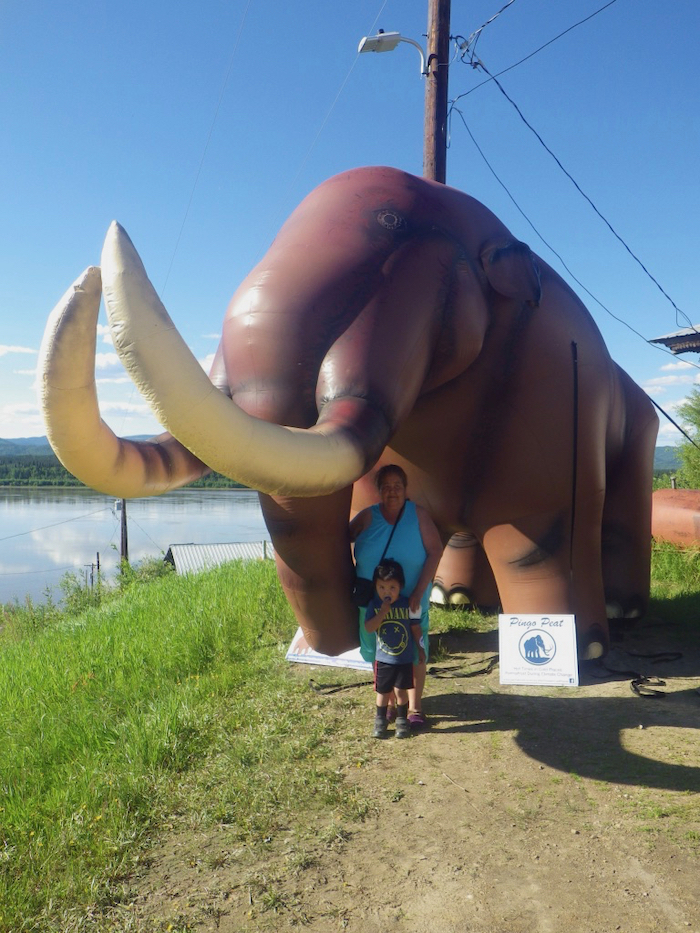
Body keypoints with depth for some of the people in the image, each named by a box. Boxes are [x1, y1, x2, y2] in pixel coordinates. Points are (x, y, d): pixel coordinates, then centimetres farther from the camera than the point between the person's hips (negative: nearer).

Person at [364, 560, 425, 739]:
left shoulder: (408, 604, -9)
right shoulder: (374, 605, -8)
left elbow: (416, 628, 0)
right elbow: (368, 628, -18)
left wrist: (420, 649, 6)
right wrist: (383, 612, -26)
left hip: (404, 659, -1)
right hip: (382, 659, 1)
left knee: (400, 691, 7)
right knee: (383, 692, 11)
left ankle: (402, 720, 27)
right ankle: (380, 721, 30)